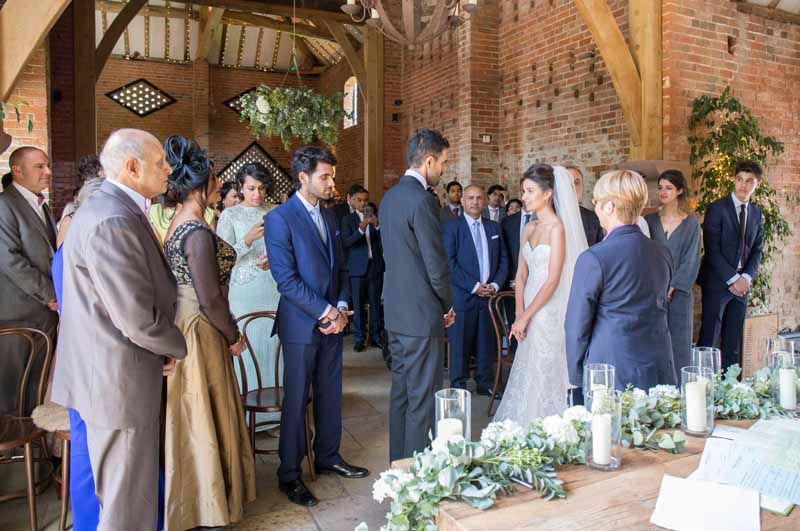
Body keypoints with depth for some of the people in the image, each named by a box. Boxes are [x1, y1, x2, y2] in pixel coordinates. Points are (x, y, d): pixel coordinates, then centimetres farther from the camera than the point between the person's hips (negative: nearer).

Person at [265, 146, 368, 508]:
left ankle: (328, 457, 34)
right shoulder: (279, 219, -12)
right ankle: (289, 474, 20)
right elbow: (286, 279, -17)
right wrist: (326, 312, -16)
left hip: (332, 321, 7)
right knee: (296, 400, 4)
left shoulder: (329, 216, 11)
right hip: (301, 325, -6)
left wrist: (341, 307, -1)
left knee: (331, 394, 16)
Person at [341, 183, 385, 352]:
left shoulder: (375, 217, 8)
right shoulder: (348, 219, 2)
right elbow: (346, 242, -11)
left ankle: (375, 336, 15)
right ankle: (359, 338, 10)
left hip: (375, 265, 2)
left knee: (375, 303, 6)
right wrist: (361, 229, -26)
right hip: (357, 267, -2)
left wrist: (377, 225, -18)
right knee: (358, 304, 2)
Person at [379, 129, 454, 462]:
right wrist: (448, 305, -1)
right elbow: (437, 264, -18)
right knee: (423, 398, 1)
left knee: (401, 390, 18)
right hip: (421, 314, -9)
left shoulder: (389, 197, 11)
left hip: (395, 311, 9)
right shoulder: (422, 200, -17)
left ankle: (398, 461, 31)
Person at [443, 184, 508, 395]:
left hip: (490, 294, 5)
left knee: (487, 342, 10)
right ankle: (458, 386, 16)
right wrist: (474, 286, -14)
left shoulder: (494, 227, 13)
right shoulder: (452, 226, -4)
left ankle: (486, 384, 24)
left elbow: (503, 259, 13)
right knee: (460, 344, 2)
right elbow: (449, 262, -11)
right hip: (462, 296, -4)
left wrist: (495, 284, -3)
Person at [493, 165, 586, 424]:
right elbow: (521, 275, 9)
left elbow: (553, 280, -17)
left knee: (544, 374, 2)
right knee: (527, 374, 13)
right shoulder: (529, 228, 10)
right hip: (531, 313, 7)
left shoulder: (557, 227, -12)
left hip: (550, 313, -7)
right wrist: (519, 315, -1)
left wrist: (525, 316, -13)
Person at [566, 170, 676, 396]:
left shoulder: (593, 258, -15)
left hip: (611, 374, -6)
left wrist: (577, 378, 1)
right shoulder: (663, 253, 4)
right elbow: (661, 309, 15)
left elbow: (577, 325, -10)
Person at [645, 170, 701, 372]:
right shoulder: (650, 220, 7)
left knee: (679, 343, 3)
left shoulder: (691, 223, 3)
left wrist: (671, 288, -10)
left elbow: (691, 260, -2)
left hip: (678, 293, -1)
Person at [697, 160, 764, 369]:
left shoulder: (756, 213, 13)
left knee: (734, 344, 10)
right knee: (709, 339, -4)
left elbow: (757, 250, 11)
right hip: (717, 282, -5)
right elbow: (712, 250, -11)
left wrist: (746, 277, -5)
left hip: (742, 285, 6)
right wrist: (733, 279, -15)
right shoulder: (717, 208, -6)